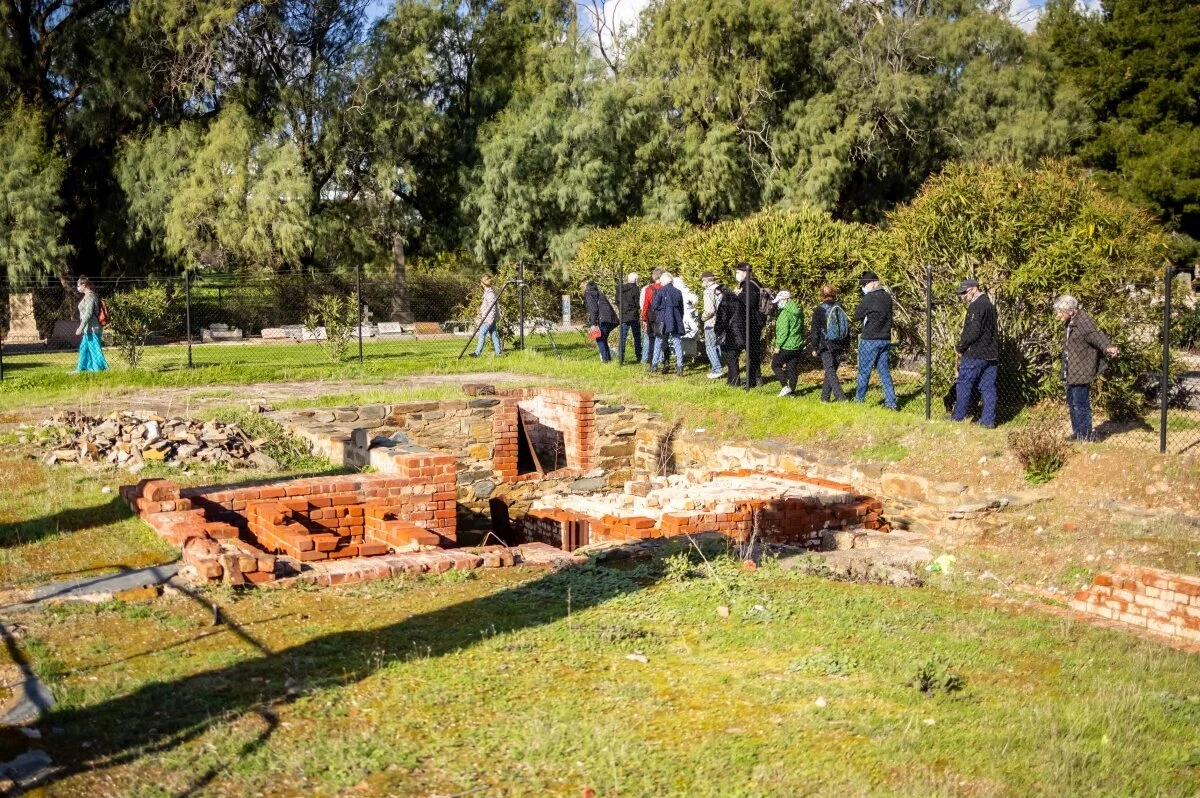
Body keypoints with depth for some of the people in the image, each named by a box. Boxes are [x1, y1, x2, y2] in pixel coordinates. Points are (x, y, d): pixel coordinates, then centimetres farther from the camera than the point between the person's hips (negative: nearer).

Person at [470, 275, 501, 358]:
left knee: (482, 334, -8)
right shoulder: (487, 292, 16)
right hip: (488, 319, 10)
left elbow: (492, 307, -20)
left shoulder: (490, 293, -15)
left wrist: (490, 319, -22)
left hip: (489, 319, -10)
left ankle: (477, 353, -7)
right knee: (494, 335, 7)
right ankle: (498, 353, 7)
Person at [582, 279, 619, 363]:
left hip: (602, 320, -8)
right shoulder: (598, 293, 28)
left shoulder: (588, 294, 1)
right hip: (611, 319, 8)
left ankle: (605, 359, -9)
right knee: (603, 339, 16)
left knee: (600, 340, -4)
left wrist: (593, 324, -15)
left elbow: (593, 309, -11)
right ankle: (608, 358, 16)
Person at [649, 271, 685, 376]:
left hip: (662, 321, -2)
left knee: (659, 344, 9)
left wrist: (657, 315, 11)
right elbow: (681, 309, 11)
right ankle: (679, 367, -3)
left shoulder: (660, 291, -6)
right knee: (677, 344, 3)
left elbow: (654, 306, -9)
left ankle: (654, 366, 11)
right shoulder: (678, 292, 6)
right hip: (676, 322, 3)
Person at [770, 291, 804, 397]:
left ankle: (785, 386, -5)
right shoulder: (799, 312, 10)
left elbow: (783, 332, -19)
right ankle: (792, 389, 15)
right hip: (798, 346, 8)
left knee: (775, 364, 6)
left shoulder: (785, 313, -17)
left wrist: (778, 345, -13)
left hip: (787, 346, -8)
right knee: (792, 368, 13)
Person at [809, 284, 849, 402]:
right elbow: (847, 328, 12)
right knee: (831, 370, 14)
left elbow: (815, 331, -7)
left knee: (830, 372, -7)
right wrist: (845, 346, 19)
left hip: (825, 345, -5)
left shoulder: (819, 310, -7)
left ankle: (840, 396, -20)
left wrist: (814, 347, -1)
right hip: (839, 346, 5)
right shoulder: (841, 309, 6)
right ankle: (825, 396, 20)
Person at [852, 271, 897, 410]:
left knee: (864, 371, 6)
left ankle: (859, 399, 16)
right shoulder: (887, 297, 6)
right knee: (885, 372, 9)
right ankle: (891, 402, 6)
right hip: (885, 340, 6)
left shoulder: (869, 298, -15)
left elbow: (856, 316, -8)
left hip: (870, 341, -6)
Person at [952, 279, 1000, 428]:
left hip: (975, 355, -9)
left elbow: (973, 332, -20)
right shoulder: (989, 304, 17)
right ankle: (988, 420, 6)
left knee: (964, 385, 1)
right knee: (988, 387, 7)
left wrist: (960, 347, -7)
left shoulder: (976, 306, -14)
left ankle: (958, 417, 8)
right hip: (991, 354, 9)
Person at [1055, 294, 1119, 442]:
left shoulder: (1084, 323, -20)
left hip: (1082, 372, -10)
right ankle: (1077, 432, 34)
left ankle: (1085, 437, 5)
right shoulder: (1071, 323, 10)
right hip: (1072, 373, 10)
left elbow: (1098, 337, -35)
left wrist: (1109, 348, -55)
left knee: (1081, 404, -4)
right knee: (1072, 402, 20)